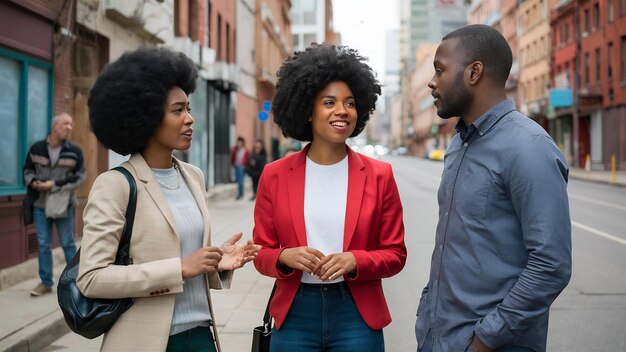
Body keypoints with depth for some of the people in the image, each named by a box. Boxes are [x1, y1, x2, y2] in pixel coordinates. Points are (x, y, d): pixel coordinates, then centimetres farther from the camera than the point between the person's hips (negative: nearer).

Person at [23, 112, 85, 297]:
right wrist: (33, 182, -10)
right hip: (40, 204, 2)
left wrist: (54, 184, -15)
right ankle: (46, 282, 15)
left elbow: (79, 176, -6)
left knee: (68, 243, 5)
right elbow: (28, 170, 12)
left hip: (64, 204, -2)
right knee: (43, 245, 6)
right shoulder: (36, 148, 3)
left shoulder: (75, 151, -3)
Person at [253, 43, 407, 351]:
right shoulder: (274, 176, -1)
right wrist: (285, 257, -16)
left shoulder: (379, 175, -2)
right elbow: (261, 253, 4)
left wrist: (355, 261, -16)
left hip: (357, 315, 0)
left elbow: (395, 255, 1)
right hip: (294, 314, 1)